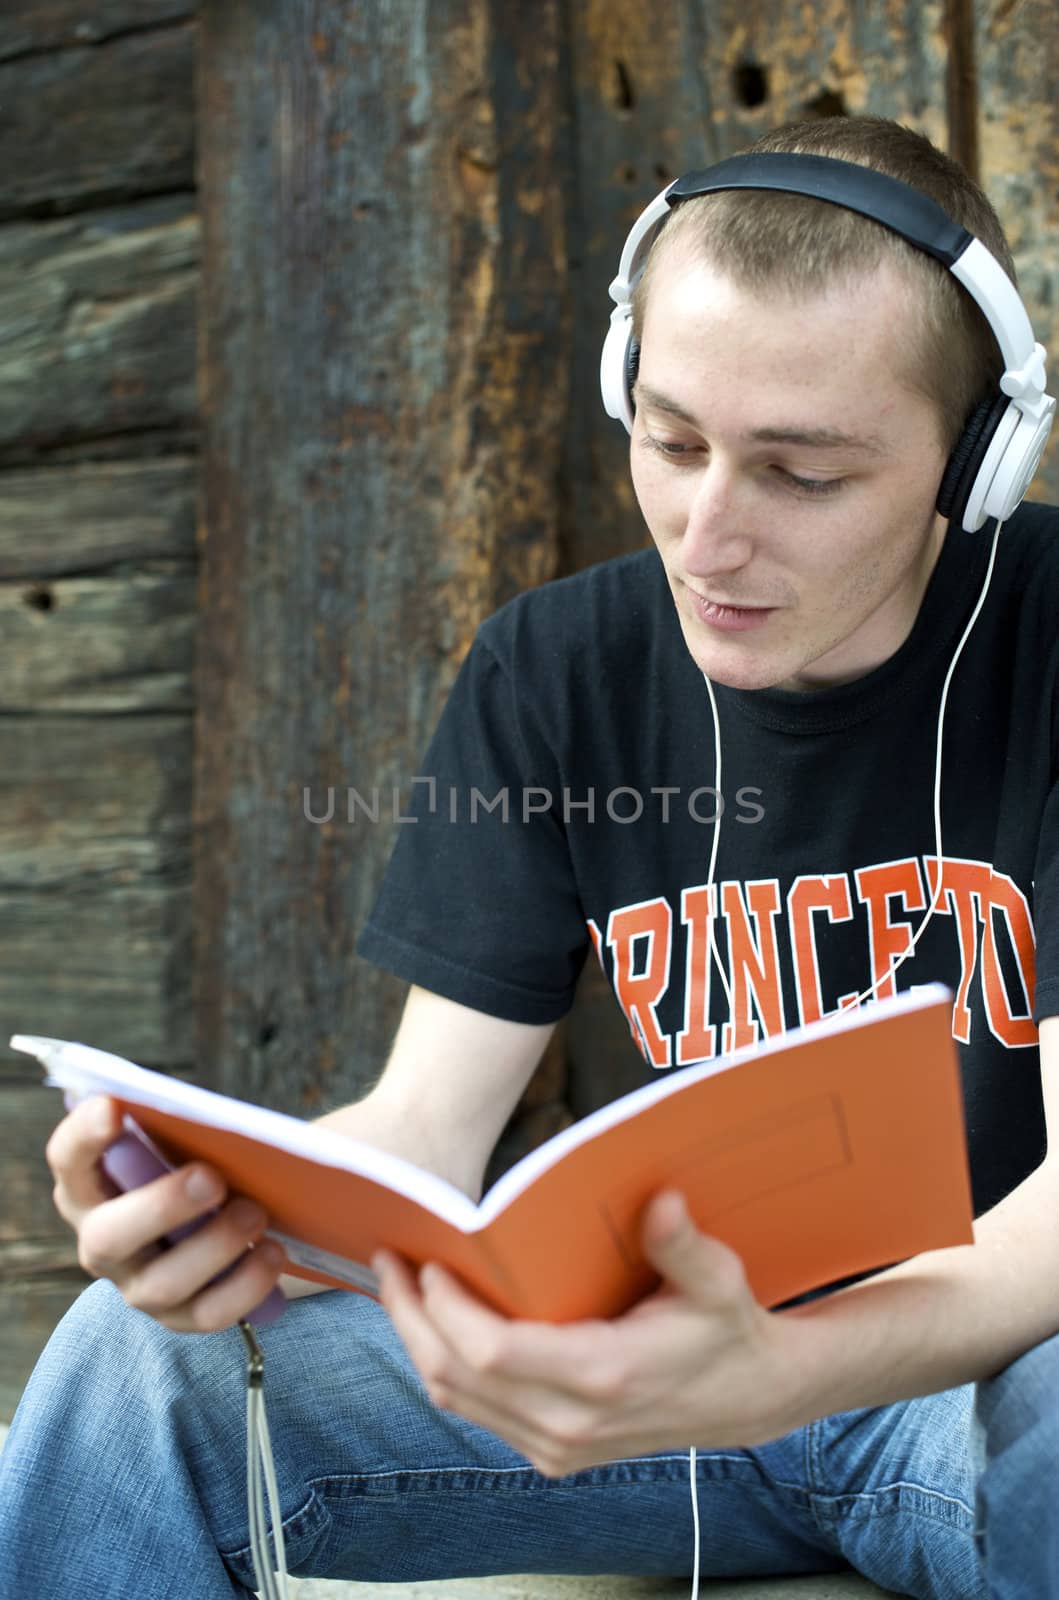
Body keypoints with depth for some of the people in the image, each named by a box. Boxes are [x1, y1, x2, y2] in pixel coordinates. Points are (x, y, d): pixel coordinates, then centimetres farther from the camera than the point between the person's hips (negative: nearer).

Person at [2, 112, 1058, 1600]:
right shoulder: (553, 670, -1)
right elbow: (429, 1120, -4)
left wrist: (772, 1376, -41)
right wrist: (235, 1206, -29)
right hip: (691, 1328, 3)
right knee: (144, 1359, -19)